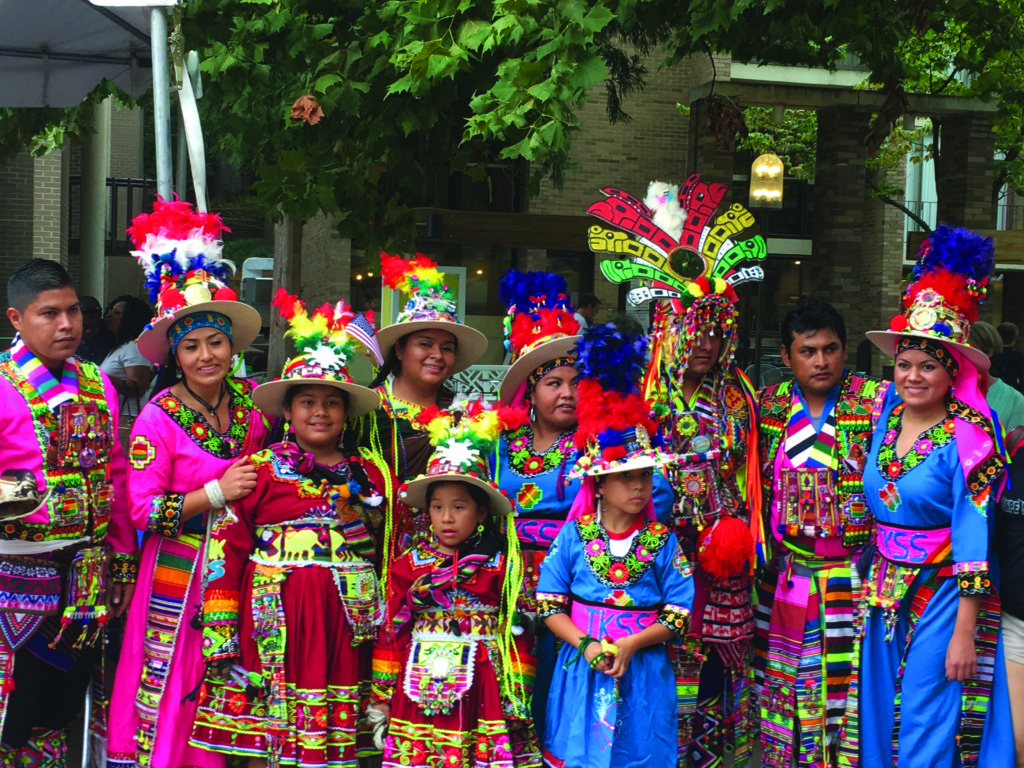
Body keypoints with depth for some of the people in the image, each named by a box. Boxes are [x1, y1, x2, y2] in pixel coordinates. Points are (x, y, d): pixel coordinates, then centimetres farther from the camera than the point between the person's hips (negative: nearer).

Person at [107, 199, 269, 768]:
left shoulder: (250, 400, 2)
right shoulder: (157, 419, -11)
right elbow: (142, 509, -14)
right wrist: (216, 493, -17)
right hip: (181, 570, -4)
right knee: (172, 683, 2)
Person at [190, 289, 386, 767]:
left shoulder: (366, 476, 12)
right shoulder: (260, 469, 0)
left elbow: (382, 549, 18)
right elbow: (226, 546, -4)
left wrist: (383, 619, 15)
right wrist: (220, 633, -9)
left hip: (348, 616, 3)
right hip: (277, 615, -3)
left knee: (339, 726, 6)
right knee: (272, 728, -1)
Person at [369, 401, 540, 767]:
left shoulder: (501, 566, 2)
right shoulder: (409, 564, 6)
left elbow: (516, 634, 3)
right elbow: (390, 631, 8)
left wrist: (518, 696, 0)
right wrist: (381, 697, 6)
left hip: (481, 688, -1)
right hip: (420, 689, 2)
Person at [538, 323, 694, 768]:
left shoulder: (662, 542, -1)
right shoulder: (573, 536, -1)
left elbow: (679, 614, -3)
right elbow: (550, 605, -1)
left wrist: (631, 645, -16)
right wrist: (586, 645, -15)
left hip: (643, 671, 0)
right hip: (581, 666, 0)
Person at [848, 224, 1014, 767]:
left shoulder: (966, 438, -15)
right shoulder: (886, 416, 2)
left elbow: (974, 539, -17)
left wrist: (964, 633, -19)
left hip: (943, 595, -6)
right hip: (885, 589, 6)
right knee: (880, 716, 14)